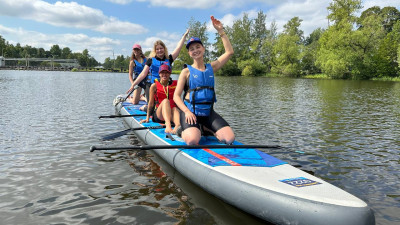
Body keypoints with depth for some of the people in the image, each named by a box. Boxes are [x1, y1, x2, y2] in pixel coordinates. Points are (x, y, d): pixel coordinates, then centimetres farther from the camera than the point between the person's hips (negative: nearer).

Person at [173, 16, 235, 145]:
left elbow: (229, 52, 3)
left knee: (229, 139, -14)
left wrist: (220, 31, 0)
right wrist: (187, 112, -19)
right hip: (190, 111, -4)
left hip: (208, 112, 4)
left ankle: (205, 128, 12)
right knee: (192, 141, -32)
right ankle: (184, 131, 4)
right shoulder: (186, 71, 0)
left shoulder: (211, 68, 10)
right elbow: (176, 96, -4)